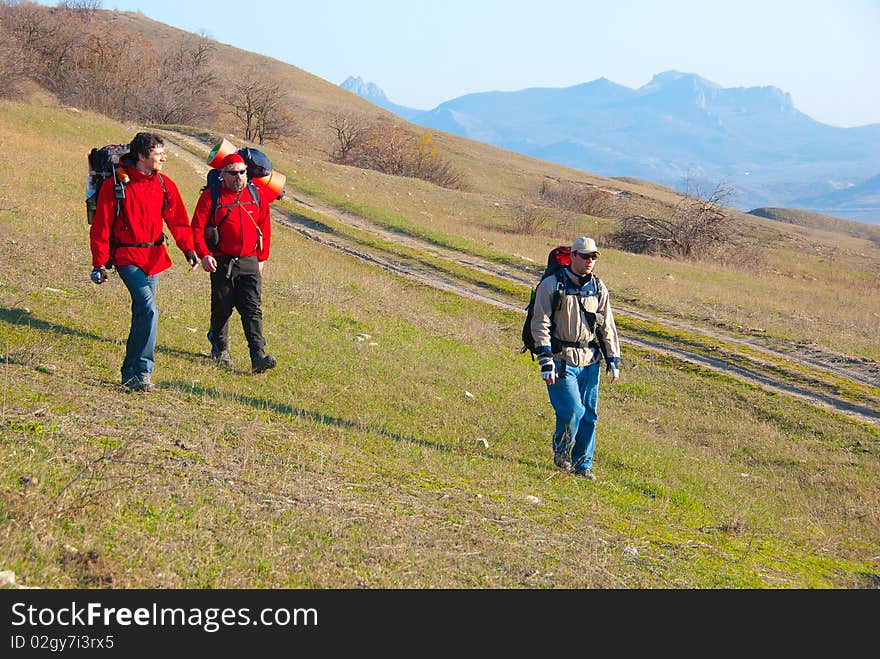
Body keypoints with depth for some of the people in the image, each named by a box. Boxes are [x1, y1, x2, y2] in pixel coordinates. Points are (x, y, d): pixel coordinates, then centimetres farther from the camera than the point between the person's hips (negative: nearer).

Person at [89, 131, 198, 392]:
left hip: (154, 257, 6)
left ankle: (130, 373, 22)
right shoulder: (116, 183, -9)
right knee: (148, 309, -20)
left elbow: (177, 220, 7)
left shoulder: (164, 184, 6)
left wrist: (188, 249, -9)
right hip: (127, 257, -6)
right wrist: (99, 263, -8)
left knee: (142, 314, 11)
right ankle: (142, 372, -14)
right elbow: (101, 226, -6)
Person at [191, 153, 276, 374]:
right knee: (222, 309, 8)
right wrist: (204, 254, -17)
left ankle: (258, 356, -16)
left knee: (253, 310, -8)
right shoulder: (211, 196, -3)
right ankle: (220, 350, 27)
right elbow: (197, 228, -4)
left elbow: (264, 227, 15)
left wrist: (261, 257, 14)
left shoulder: (256, 195, 7)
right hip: (222, 263, -2)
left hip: (249, 263, 2)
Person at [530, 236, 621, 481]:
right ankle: (561, 451, 13)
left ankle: (583, 464, 16)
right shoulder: (552, 285, -6)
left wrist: (613, 360, 12)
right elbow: (540, 324, -8)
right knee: (572, 410, -13)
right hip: (561, 359, -5)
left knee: (589, 414, 4)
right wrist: (545, 360, -14)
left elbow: (607, 327, 16)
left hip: (590, 360, 5)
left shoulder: (599, 288, 10)